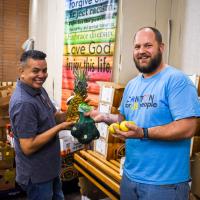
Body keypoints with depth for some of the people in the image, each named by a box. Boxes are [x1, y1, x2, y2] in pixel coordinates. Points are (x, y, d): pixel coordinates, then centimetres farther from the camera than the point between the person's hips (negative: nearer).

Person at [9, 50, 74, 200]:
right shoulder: (23, 103, -28)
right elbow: (28, 147, -29)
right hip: (37, 175, -9)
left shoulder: (39, 90, 2)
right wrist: (59, 127, -24)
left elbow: (52, 116, 12)